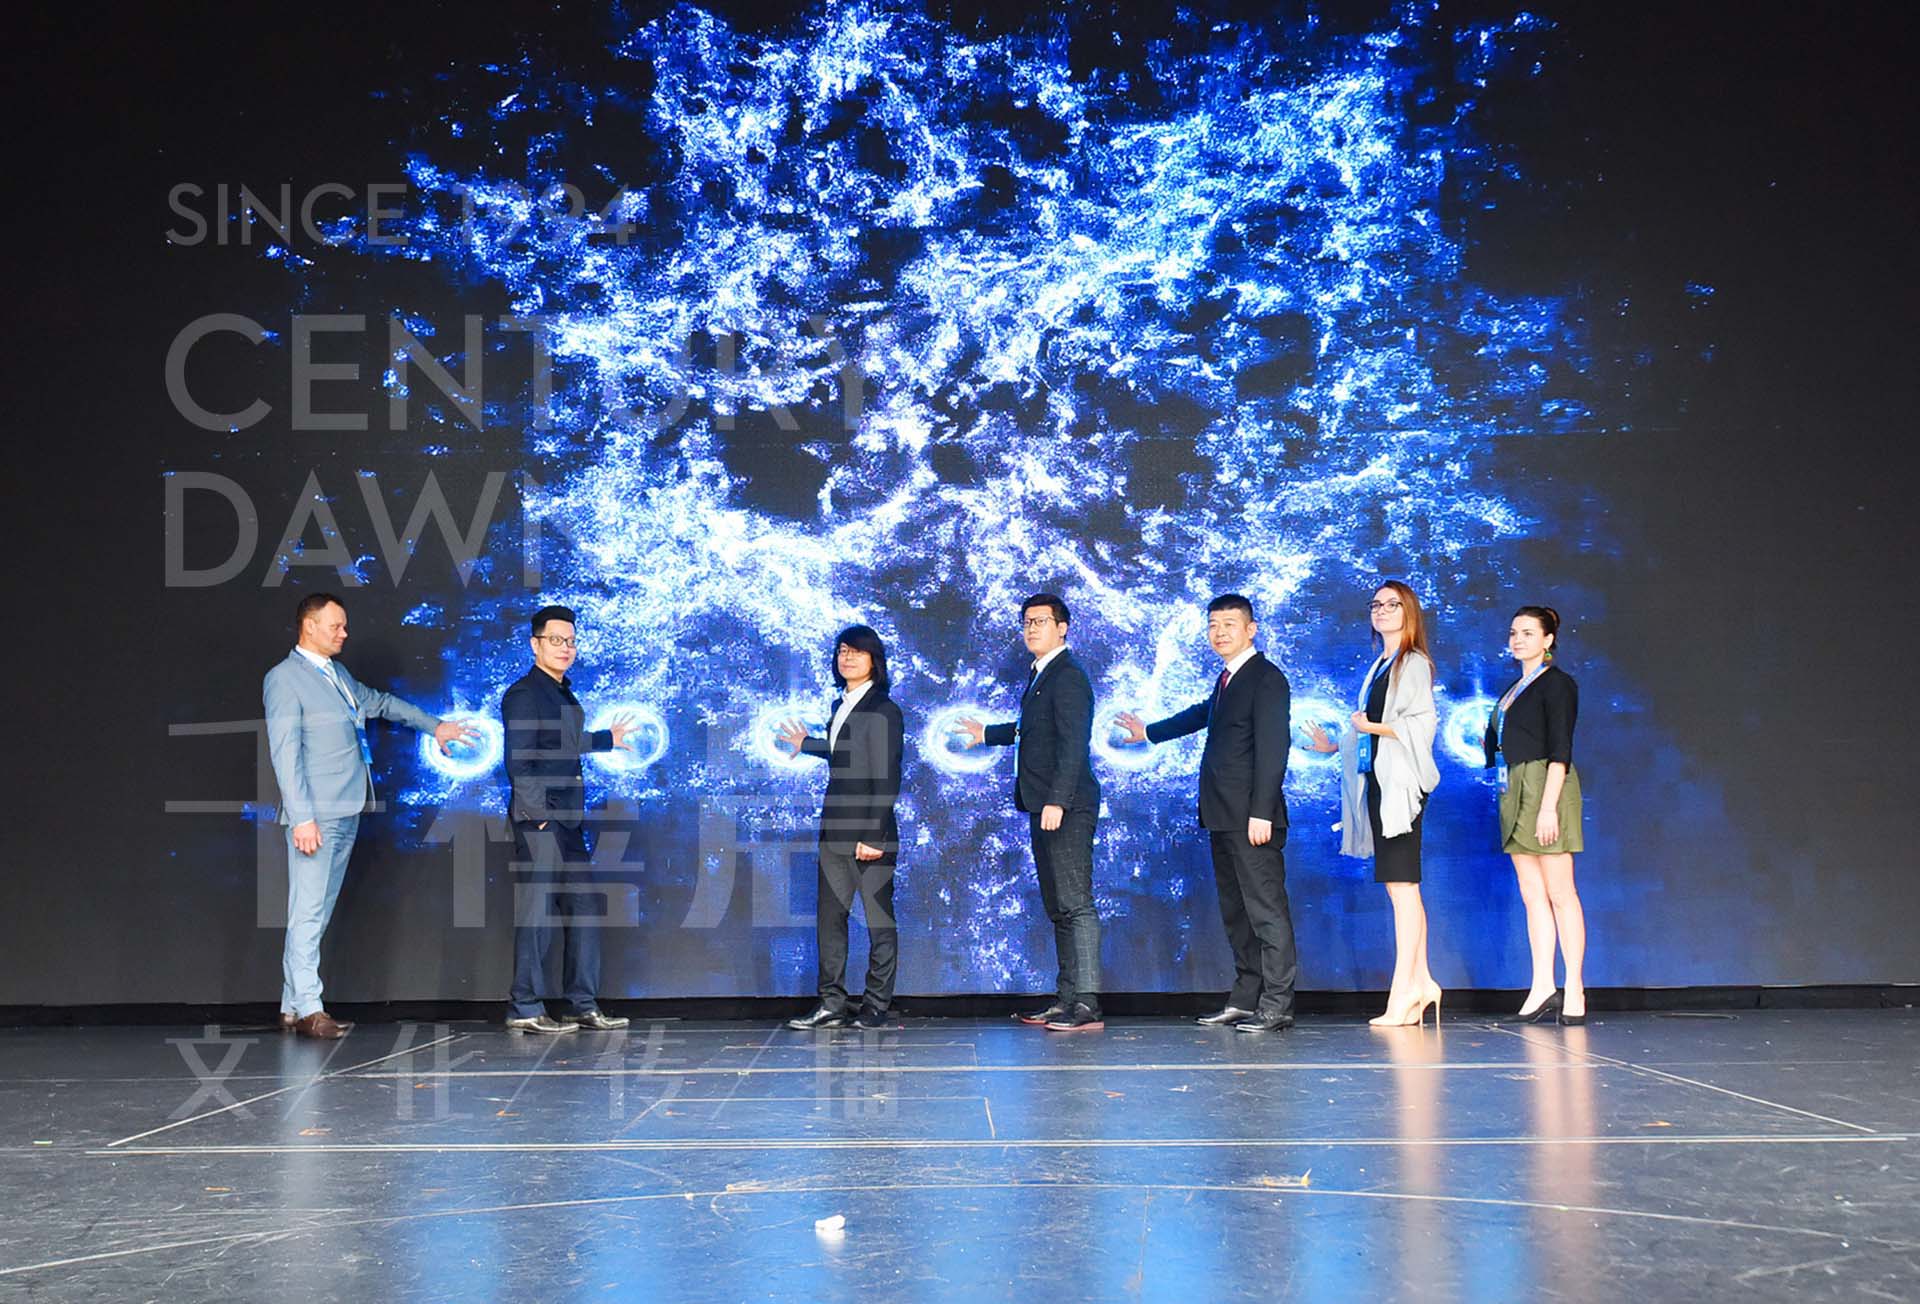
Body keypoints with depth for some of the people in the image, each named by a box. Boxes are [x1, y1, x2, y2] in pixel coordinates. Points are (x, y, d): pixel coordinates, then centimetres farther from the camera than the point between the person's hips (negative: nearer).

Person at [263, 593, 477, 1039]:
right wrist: (301, 818, -18)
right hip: (316, 815, -8)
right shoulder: (284, 679, -6)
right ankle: (308, 1009, -6)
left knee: (319, 913, 8)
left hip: (346, 813, 8)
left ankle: (291, 1009, 12)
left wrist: (434, 726, 37)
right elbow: (285, 752, -12)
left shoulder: (338, 674, 17)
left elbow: (378, 701, 35)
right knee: (308, 911, -8)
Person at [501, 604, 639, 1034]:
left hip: (568, 821, 9)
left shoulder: (564, 694, 18)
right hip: (539, 821, -9)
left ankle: (583, 1005, 17)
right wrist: (538, 813, -20)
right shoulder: (523, 694, -9)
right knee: (538, 913, -5)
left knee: (585, 910, 10)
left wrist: (607, 739, 46)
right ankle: (524, 1009, 4)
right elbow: (518, 760, -16)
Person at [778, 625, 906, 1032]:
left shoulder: (882, 711, -10)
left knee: (879, 921, 2)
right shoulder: (840, 706, 14)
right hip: (835, 831, 8)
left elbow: (886, 778, -14)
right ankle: (832, 1005, 14)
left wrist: (873, 836, -19)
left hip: (870, 831, -8)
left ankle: (876, 1007, 10)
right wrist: (807, 745, 39)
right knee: (829, 917, 8)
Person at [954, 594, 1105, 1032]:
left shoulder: (1068, 676, -11)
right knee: (1057, 907, 13)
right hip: (1045, 808, 10)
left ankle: (1087, 1004, -8)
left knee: (1076, 904, -9)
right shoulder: (1040, 674, 19)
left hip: (1066, 809, -10)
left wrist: (1057, 800, -25)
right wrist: (987, 733, 43)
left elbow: (1073, 743, -20)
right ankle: (1067, 998, 20)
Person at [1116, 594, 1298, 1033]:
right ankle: (1245, 1000, 19)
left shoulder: (1267, 679, -9)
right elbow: (1202, 714, 38)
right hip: (1223, 817, 10)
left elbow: (1272, 749, -16)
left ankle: (1276, 1006, -5)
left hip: (1251, 819, -10)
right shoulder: (1226, 680, 18)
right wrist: (1149, 732, 51)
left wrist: (1261, 813, -22)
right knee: (1236, 913, 13)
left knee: (1267, 910, -7)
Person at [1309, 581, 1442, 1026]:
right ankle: (1420, 982, 12)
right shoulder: (1379, 667, 20)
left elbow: (1424, 722, -14)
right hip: (1378, 779, 9)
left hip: (1400, 781, -9)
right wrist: (1336, 745, 26)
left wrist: (1376, 727, -17)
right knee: (1401, 886, 8)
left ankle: (1402, 994, -10)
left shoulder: (1414, 664, -5)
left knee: (1401, 885, -10)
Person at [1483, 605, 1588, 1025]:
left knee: (1559, 892, -6)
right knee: (1532, 893, 6)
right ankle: (1543, 989, 8)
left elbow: (1560, 752, -13)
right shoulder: (1515, 688, 19)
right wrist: (1506, 794, 12)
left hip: (1545, 787, -8)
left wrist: (1548, 806, -20)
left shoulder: (1557, 683, -6)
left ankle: (1574, 991, -2)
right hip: (1516, 792, 9)